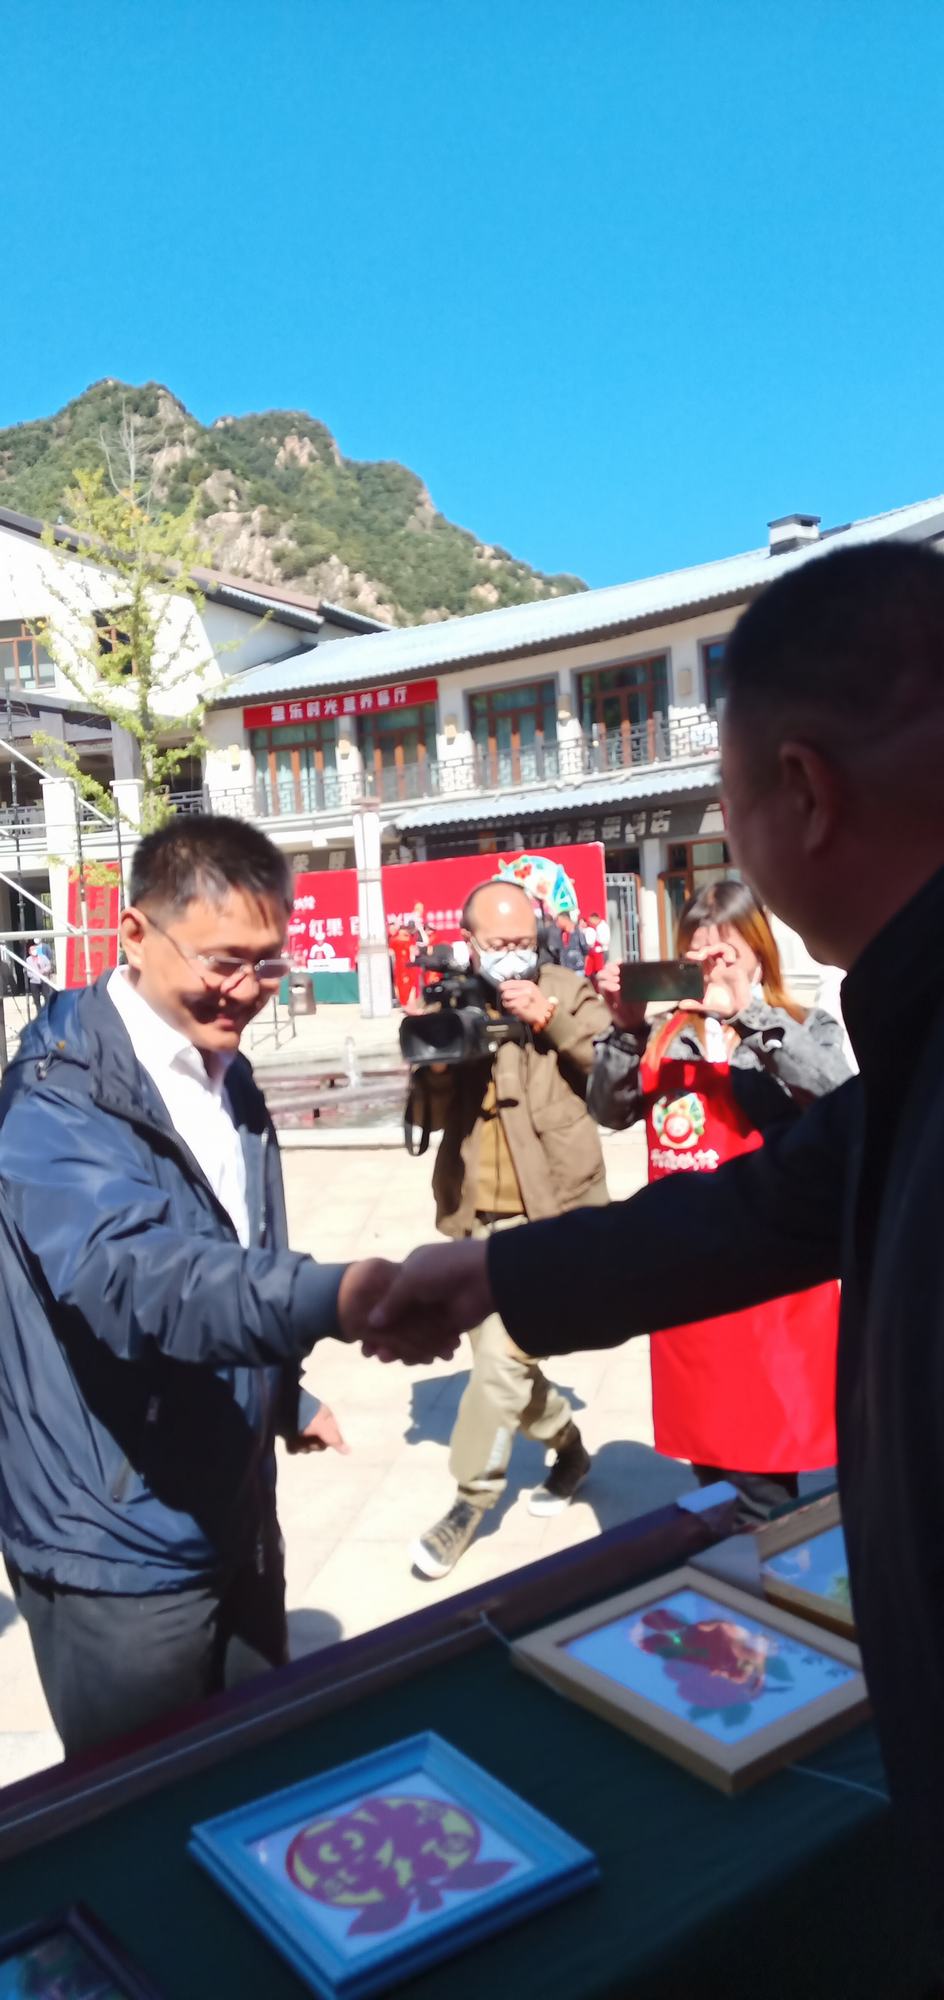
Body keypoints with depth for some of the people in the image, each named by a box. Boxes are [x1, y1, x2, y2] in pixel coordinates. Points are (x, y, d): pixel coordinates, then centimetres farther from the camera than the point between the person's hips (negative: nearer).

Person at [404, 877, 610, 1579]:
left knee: (503, 1354, -12)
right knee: (499, 1357, 16)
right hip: (476, 1217, 5)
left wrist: (553, 1020, -20)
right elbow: (425, 1113, 4)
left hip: (551, 1211, -5)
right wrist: (436, 1061, -16)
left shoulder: (567, 992, -1)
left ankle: (472, 1498, 8)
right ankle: (568, 1446, 42)